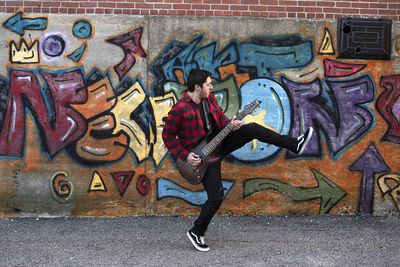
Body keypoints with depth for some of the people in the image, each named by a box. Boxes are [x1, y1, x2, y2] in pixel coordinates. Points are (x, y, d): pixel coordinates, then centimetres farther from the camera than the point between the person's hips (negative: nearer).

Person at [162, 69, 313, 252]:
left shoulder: (209, 99, 1)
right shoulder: (180, 109, -19)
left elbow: (220, 117, 13)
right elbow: (168, 136, -12)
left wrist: (231, 125, -11)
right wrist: (185, 156, -18)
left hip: (219, 143, 6)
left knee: (252, 129, -9)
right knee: (216, 196, -8)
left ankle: (295, 145, -5)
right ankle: (196, 232, 11)